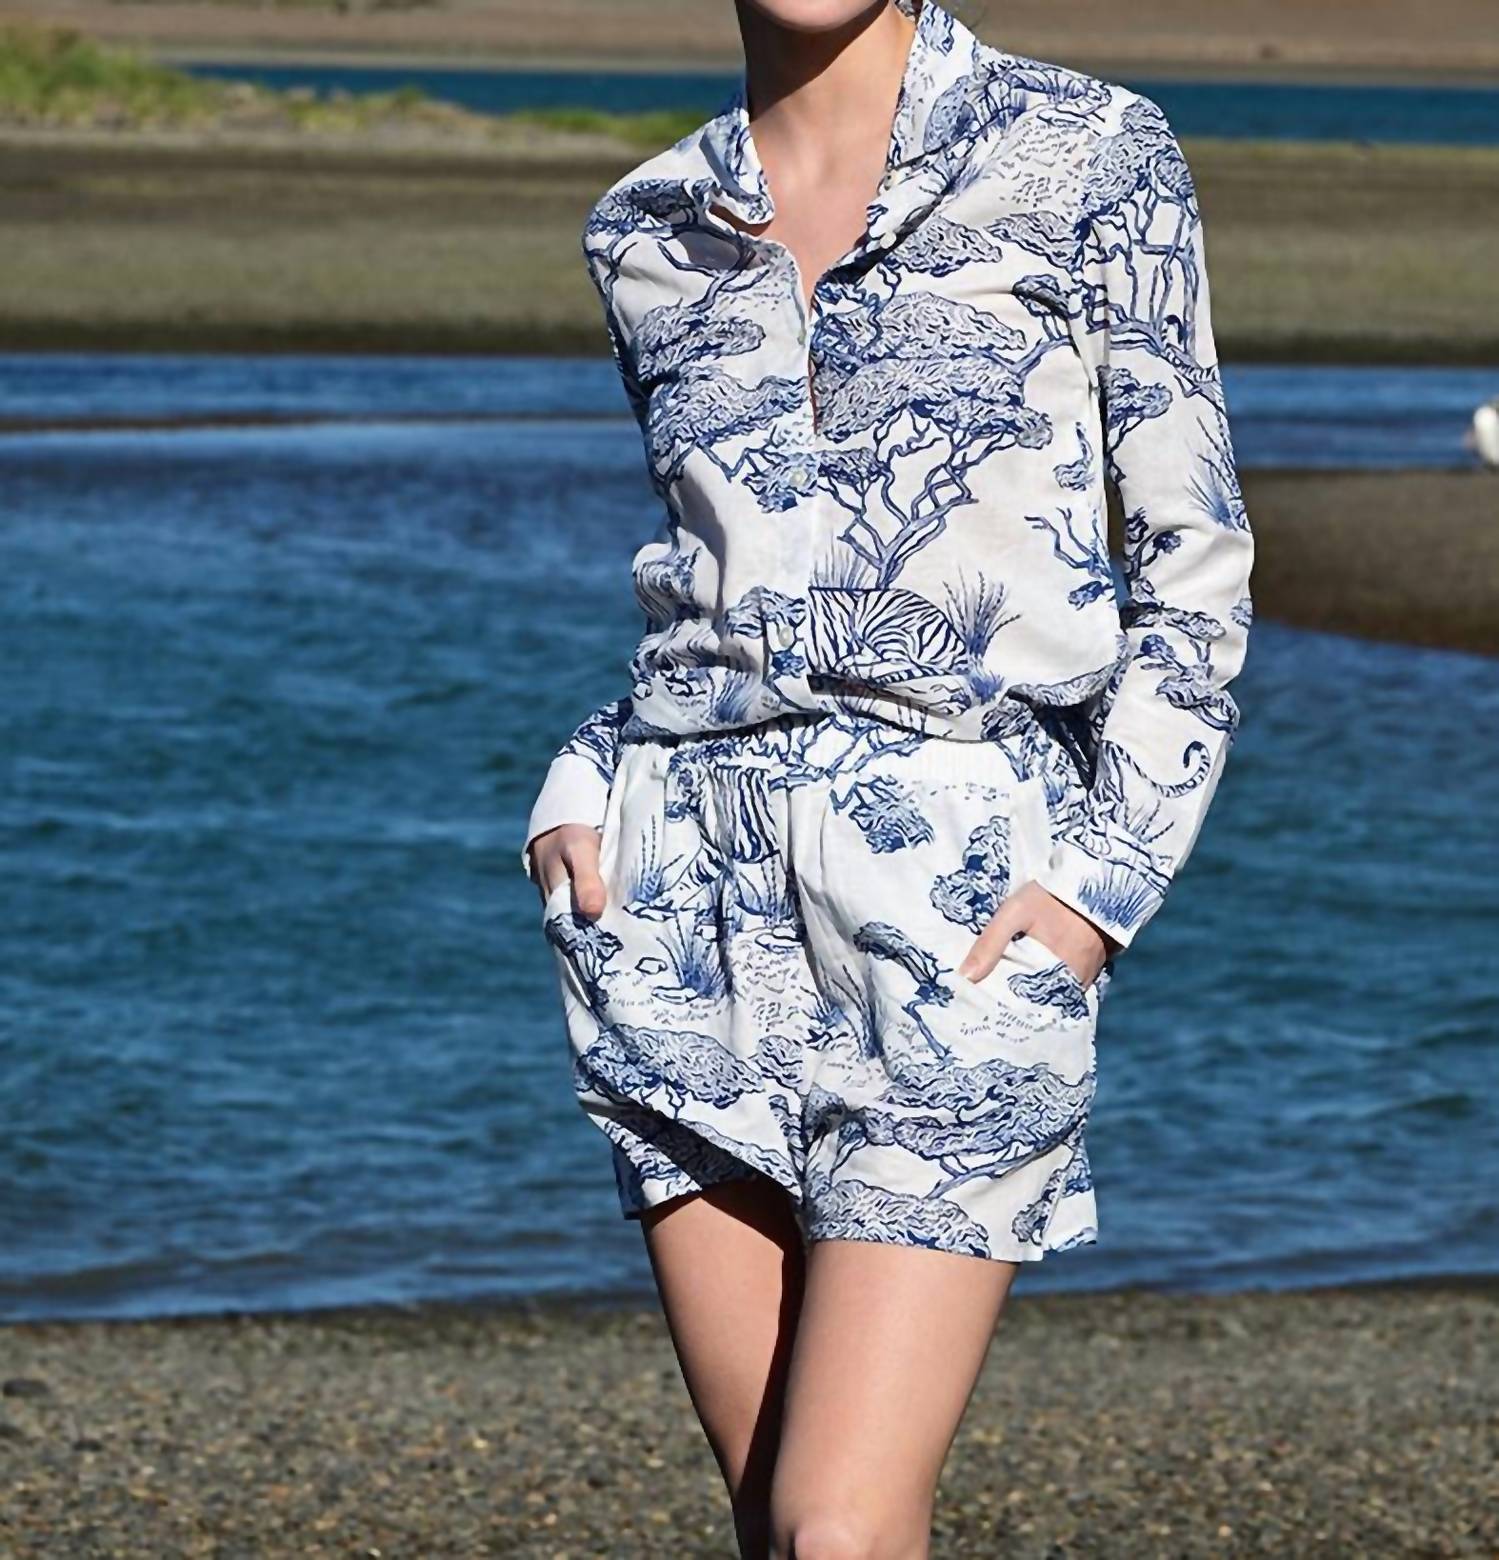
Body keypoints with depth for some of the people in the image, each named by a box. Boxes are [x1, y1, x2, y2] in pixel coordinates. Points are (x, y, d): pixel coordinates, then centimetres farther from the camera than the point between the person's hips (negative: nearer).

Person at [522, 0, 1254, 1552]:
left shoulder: (1090, 160, 0)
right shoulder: (650, 231, 11)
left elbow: (1193, 562, 1)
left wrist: (1103, 877, -9)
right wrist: (583, 786, 5)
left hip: (956, 893, -4)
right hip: (689, 892, 4)